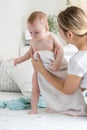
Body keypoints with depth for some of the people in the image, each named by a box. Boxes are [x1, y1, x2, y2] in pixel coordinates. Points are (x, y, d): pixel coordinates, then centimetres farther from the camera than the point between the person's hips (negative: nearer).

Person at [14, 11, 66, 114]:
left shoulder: (51, 37, -16)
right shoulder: (33, 41, -5)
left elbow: (60, 49, -17)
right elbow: (30, 53, 12)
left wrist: (57, 62, -30)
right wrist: (20, 59, 4)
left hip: (51, 69, -2)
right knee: (35, 90, 1)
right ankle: (33, 109, 10)